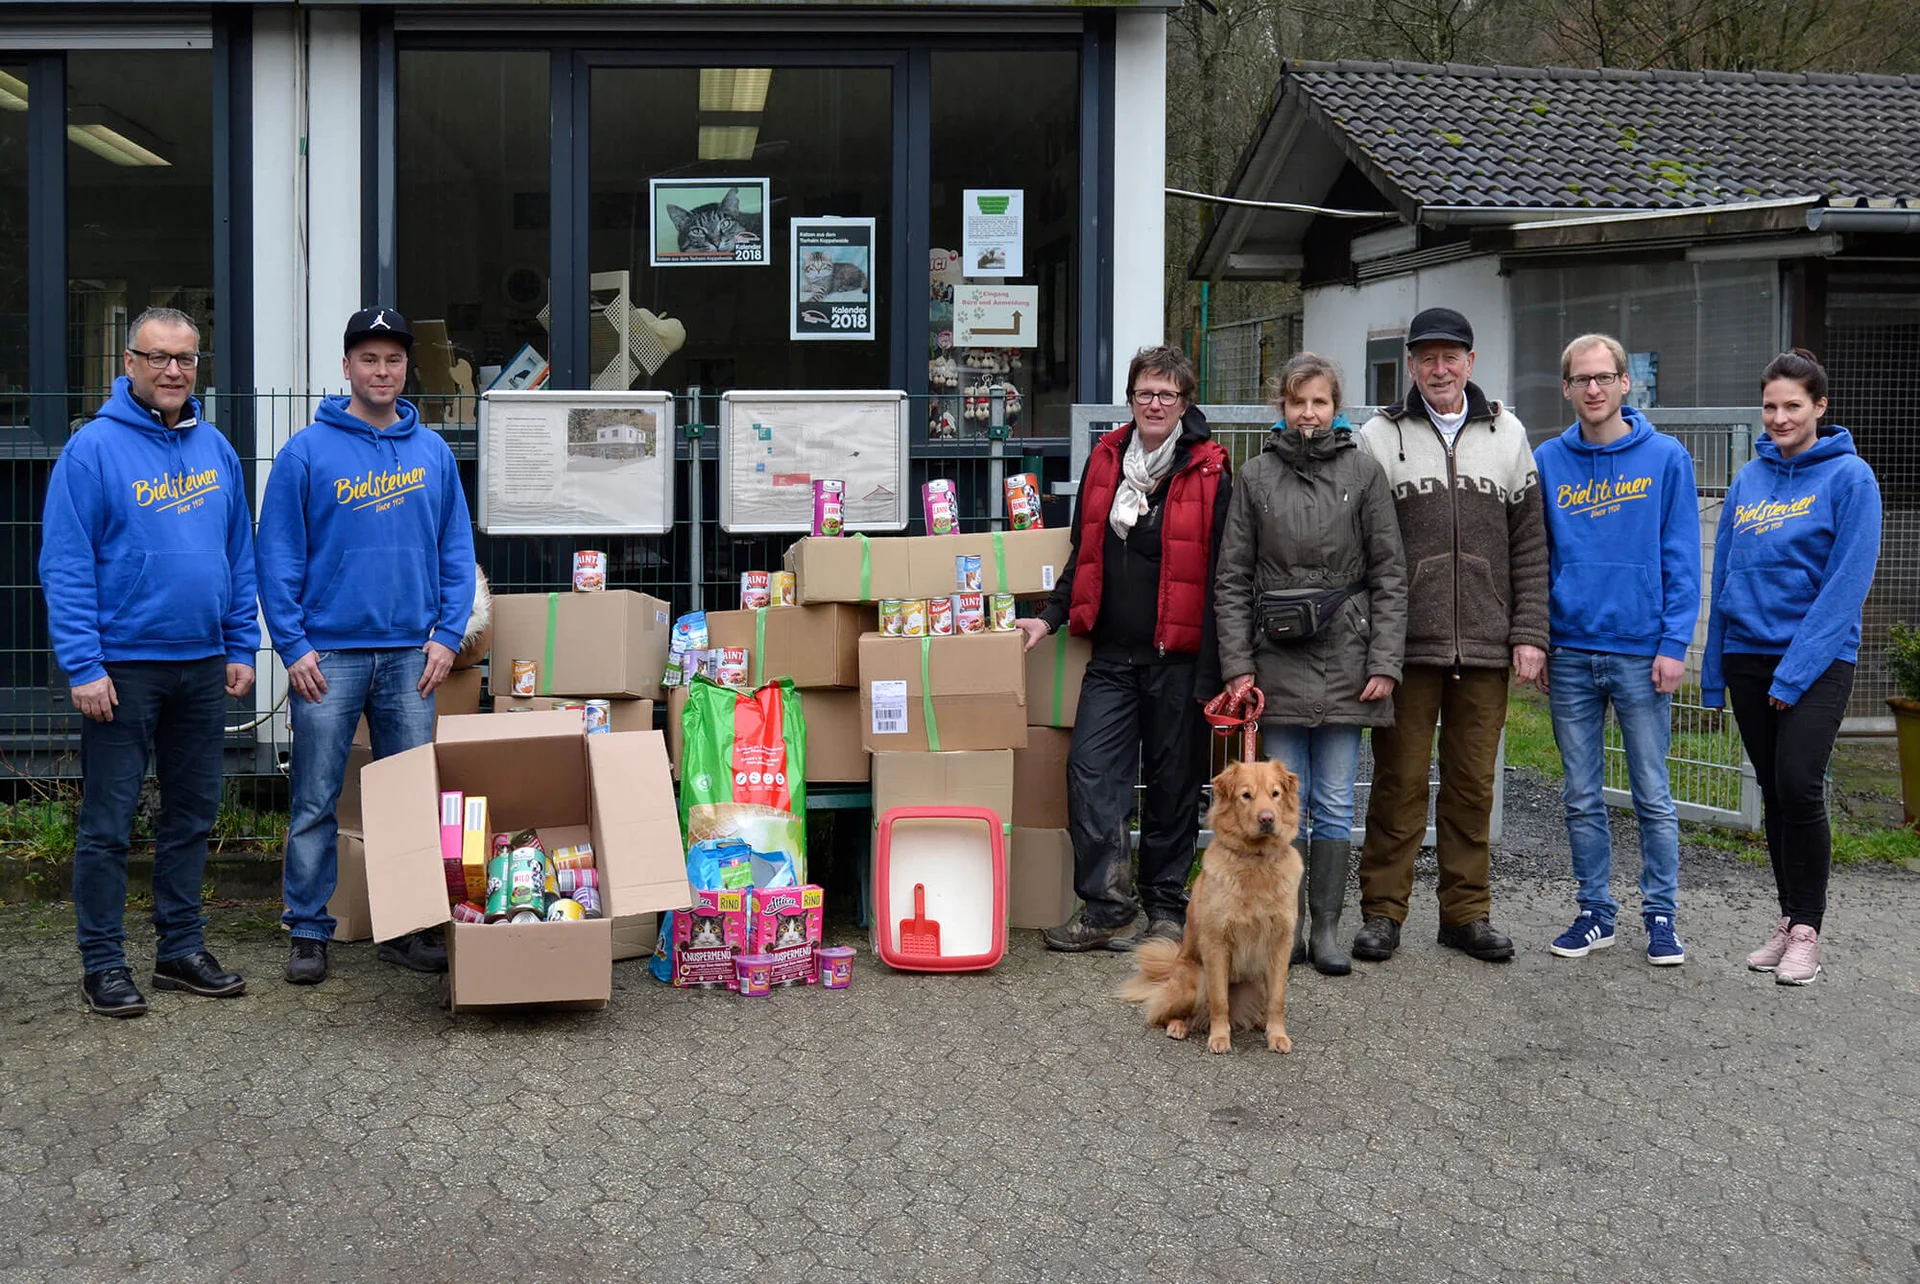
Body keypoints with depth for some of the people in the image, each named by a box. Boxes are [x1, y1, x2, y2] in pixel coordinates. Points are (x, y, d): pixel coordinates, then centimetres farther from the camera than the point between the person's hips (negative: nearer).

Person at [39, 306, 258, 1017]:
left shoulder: (216, 448, 8)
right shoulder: (94, 449, -9)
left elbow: (240, 555, 13)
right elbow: (65, 566, -11)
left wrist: (241, 647, 8)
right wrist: (83, 665, -16)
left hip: (203, 665, 6)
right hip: (123, 667, -6)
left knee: (192, 815, 13)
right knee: (107, 823, 2)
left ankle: (181, 948, 24)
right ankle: (103, 963, 12)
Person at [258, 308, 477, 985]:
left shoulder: (433, 453, 8)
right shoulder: (307, 452, -2)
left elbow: (456, 550, 9)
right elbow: (278, 555, -3)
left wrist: (447, 634, -1)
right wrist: (293, 646, -9)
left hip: (411, 655, 3)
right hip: (328, 655, -3)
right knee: (315, 803, 2)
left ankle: (407, 928, 19)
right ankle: (308, 932, 13)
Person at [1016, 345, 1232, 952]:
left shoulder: (1209, 473, -4)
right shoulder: (1105, 460, 9)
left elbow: (1221, 576, -6)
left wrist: (1213, 666, -10)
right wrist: (1052, 616, 7)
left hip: (1179, 656, -4)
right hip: (1113, 654, 4)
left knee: (1173, 780, 6)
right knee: (1090, 767, -6)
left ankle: (1166, 908, 19)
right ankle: (1105, 907, 1)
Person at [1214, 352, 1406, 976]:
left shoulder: (1364, 471, 3)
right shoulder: (1256, 477, 5)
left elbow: (1389, 574, 2)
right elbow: (1232, 579, 5)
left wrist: (1384, 663, -5)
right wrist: (1238, 665, -3)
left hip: (1344, 656, -1)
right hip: (1276, 658, 1)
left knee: (1335, 803, 5)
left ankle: (1326, 929, 13)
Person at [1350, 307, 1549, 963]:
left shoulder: (1507, 435, 11)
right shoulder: (1380, 437, 3)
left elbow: (1530, 546, 10)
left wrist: (1530, 633, 2)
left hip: (1485, 647, 2)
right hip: (1405, 645, -2)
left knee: (1473, 784, 8)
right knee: (1399, 780, 1)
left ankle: (1466, 911, 18)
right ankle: (1382, 910, 11)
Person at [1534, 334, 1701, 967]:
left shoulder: (1665, 458, -2)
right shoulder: (1548, 462, 5)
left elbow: (1681, 560, -3)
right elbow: (1535, 558, 9)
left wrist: (1674, 644, -10)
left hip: (1641, 653, -2)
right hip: (1570, 653, 2)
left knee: (1653, 794, 5)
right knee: (1582, 796, 10)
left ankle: (1661, 914, 16)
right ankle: (1595, 912, 21)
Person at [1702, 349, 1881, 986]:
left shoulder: (1849, 477, -6)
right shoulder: (1749, 479, 10)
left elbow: (1847, 581, -11)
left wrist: (1797, 669, -16)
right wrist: (1714, 668, 9)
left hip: (1818, 659, -5)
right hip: (1748, 656, 5)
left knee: (1798, 786, -13)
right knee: (1773, 791, 10)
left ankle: (1807, 931, -1)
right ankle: (1789, 919, 21)